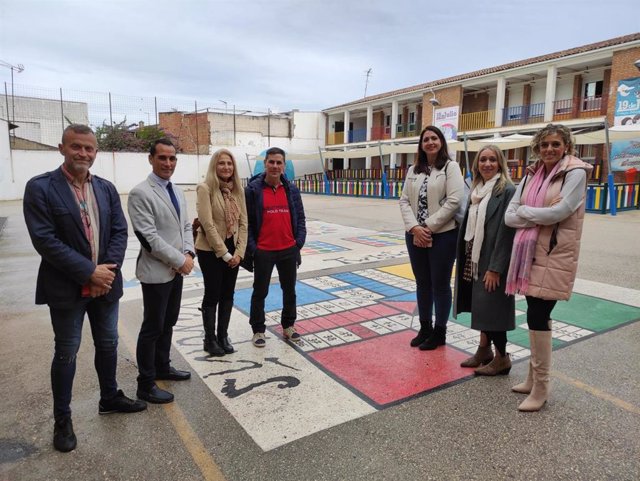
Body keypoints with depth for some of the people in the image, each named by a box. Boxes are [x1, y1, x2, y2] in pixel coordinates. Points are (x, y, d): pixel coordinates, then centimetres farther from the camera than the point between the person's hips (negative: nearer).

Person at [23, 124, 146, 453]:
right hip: (66, 287, -4)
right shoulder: (40, 187, -10)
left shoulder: (106, 188, 5)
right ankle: (62, 420, 26)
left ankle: (110, 398, 38)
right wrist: (89, 272, -20)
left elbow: (120, 231, 2)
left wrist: (108, 269, -12)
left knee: (108, 344, 17)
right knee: (66, 352, 8)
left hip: (105, 283, 5)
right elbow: (44, 240, -17)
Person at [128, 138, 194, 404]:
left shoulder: (177, 191, 11)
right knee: (152, 328, 3)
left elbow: (186, 225, 13)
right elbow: (148, 237, -20)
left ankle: (162, 367, 35)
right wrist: (179, 260, -17)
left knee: (168, 324, 18)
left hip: (176, 270, 8)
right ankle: (146, 384, 16)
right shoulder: (140, 193, -14)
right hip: (156, 272, -8)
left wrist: (188, 253, -5)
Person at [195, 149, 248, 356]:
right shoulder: (205, 188, -12)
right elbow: (208, 224, -17)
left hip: (233, 250, 5)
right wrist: (224, 253, -15)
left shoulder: (238, 190, 5)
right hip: (210, 250, -5)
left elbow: (243, 222, 4)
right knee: (212, 294, 4)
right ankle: (210, 339, 20)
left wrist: (239, 252, -5)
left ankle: (223, 336, 27)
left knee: (228, 294, 12)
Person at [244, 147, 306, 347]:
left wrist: (299, 241, -2)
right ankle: (258, 330, 26)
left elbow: (300, 218, 8)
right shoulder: (253, 189, -7)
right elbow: (246, 221, -7)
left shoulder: (292, 190, 3)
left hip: (289, 250, 4)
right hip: (263, 251, -3)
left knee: (289, 290, 16)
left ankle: (288, 326, 35)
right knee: (260, 292, 10)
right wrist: (251, 248, -12)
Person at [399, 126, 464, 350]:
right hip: (415, 235, 5)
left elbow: (454, 201, -13)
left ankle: (439, 332, 20)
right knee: (422, 283, 14)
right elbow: (404, 201, 5)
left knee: (440, 284, 6)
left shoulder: (450, 167, -3)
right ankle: (424, 328, 29)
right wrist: (414, 227, -11)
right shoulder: (413, 170, 11)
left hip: (442, 235, -5)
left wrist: (429, 227, -15)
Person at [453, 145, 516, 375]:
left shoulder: (507, 190, -12)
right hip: (474, 259, 7)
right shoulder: (477, 190, 11)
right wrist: (465, 260, 10)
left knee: (491, 307, 1)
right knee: (480, 307, 15)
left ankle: (502, 357, 18)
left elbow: (506, 231, -17)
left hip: (492, 261, -7)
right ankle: (484, 350, 30)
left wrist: (495, 268, -20)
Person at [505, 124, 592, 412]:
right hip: (530, 253, 5)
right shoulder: (531, 175, 11)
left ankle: (541, 387, 8)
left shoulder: (575, 173, -5)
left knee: (537, 317, -7)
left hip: (555, 255, -5)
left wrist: (525, 211, -4)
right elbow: (509, 217, 3)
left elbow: (559, 212, -19)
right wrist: (540, 215, -11)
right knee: (537, 316, 12)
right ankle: (534, 377, 24)